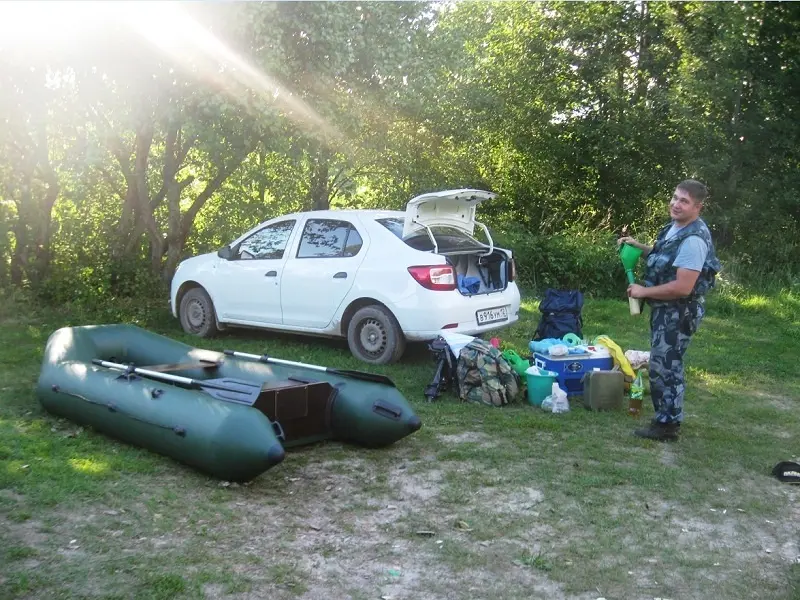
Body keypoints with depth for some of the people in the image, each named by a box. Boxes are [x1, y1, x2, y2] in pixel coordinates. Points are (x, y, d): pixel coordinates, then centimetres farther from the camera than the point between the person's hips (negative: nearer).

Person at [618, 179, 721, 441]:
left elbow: (682, 288, -29)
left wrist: (643, 291, -19)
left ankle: (667, 425, 7)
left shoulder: (693, 240, -25)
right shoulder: (674, 227, 8)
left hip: (680, 312, -10)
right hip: (666, 309, 10)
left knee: (664, 367, -4)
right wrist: (639, 247, 12)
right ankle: (666, 417, 31)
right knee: (665, 365, 18)